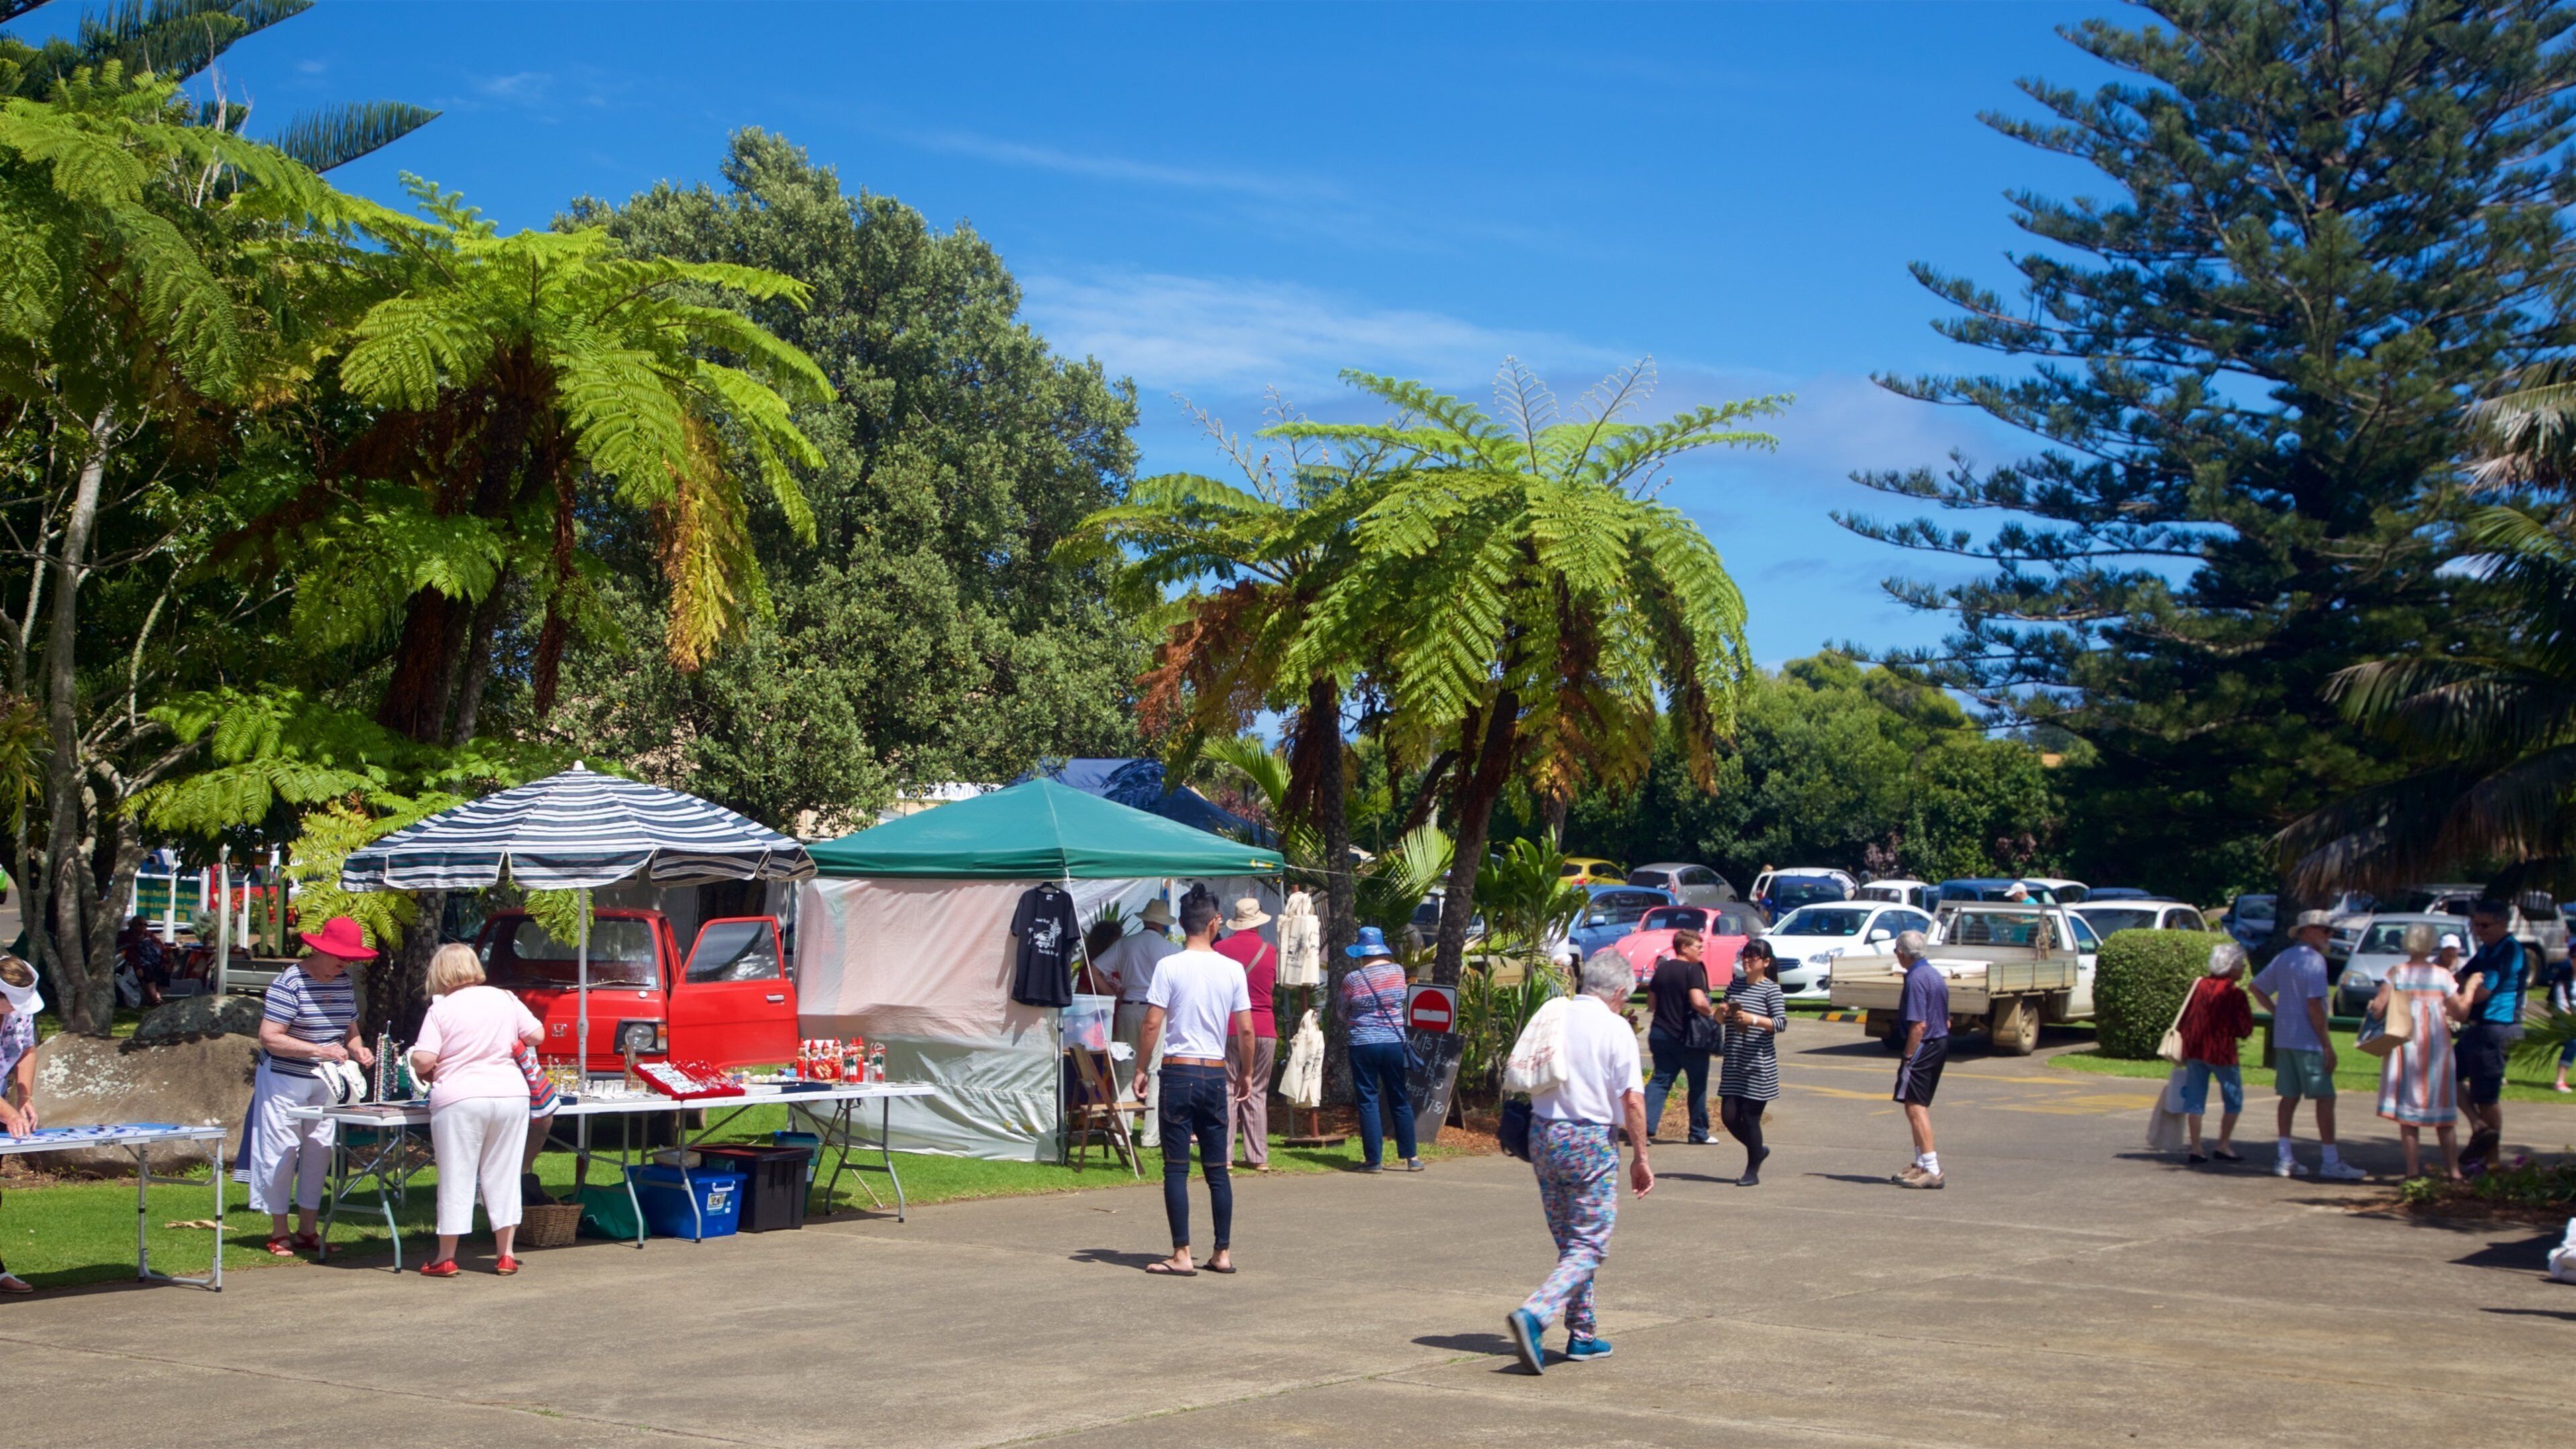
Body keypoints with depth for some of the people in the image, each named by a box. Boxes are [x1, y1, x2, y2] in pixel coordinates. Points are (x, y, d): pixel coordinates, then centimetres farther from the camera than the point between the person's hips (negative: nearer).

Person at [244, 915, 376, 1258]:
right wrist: (320, 1051, -28)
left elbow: (350, 1029, 18)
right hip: (284, 1079, -7)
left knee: (319, 1150, 7)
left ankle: (308, 1231, 17)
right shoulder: (289, 984, -17)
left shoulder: (344, 983, 7)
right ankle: (279, 1234, 8)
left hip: (325, 1082, 7)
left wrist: (357, 1050, -5)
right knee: (282, 1152, -2)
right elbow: (269, 1038, -22)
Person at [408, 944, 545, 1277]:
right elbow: (537, 1035, 9)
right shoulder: (505, 1000, 7)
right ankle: (506, 1254, 13)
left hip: (460, 1099, -3)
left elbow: (423, 1060, -10)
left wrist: (426, 1073, 11)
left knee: (456, 1177, 4)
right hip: (511, 1094, 4)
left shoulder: (441, 1009, -4)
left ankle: (446, 1257, 10)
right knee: (503, 1175, 10)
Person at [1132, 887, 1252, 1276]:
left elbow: (1152, 1025, -10)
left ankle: (1182, 1255, -2)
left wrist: (1140, 1070, 0)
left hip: (1178, 1072, -3)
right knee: (1217, 1168, 10)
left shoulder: (1169, 967, -7)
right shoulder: (1232, 969, 2)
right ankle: (1223, 1252, 12)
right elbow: (1245, 1030, 3)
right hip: (1215, 1073, 3)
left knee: (1176, 1168, 0)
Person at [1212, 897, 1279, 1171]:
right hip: (1264, 1030, 1)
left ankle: (1224, 1155, -1)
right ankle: (1258, 1156, 6)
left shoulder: (1220, 949, -2)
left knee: (1227, 1091, 2)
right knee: (1257, 1092, 7)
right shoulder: (1271, 952, 1)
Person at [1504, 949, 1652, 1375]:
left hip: (1543, 1135, 6)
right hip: (1591, 1140, -6)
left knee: (1570, 1243, 17)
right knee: (1588, 1248, -2)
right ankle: (1533, 1315, -21)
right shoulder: (1616, 1028, -8)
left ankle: (1583, 1335, 22)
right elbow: (1632, 1100, -12)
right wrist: (1641, 1157, -4)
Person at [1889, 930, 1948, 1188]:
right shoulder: (1935, 974, 13)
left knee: (1915, 1106, -9)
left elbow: (1919, 1024, -22)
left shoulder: (1916, 978, -17)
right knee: (1920, 1106, 18)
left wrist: (1908, 1058, -18)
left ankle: (1932, 1170, -13)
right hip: (1941, 1044, 10)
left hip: (1923, 1047, -10)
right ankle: (1922, 1165, 24)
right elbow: (1946, 1020, 18)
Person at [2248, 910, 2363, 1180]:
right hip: (2308, 1041, -8)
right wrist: (2328, 1045, -16)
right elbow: (2314, 1005, -18)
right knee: (2325, 1097, -3)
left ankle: (2284, 1158, 8)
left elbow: (2258, 988, 21)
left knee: (2290, 1096, 10)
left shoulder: (2283, 958, 14)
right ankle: (2330, 1160, -4)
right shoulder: (2314, 960, -12)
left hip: (2283, 1038, 8)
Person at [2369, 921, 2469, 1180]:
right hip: (2436, 1045, 1)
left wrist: (2374, 1008, 10)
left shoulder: (2396, 974, -4)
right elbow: (2461, 1013, 1)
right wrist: (2469, 989, 15)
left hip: (2405, 1043, -1)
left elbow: (2377, 1009, -12)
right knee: (2442, 1109, 10)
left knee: (2407, 1106, 4)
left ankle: (2414, 1168, 0)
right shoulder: (2442, 975, -2)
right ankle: (2453, 1169, 11)